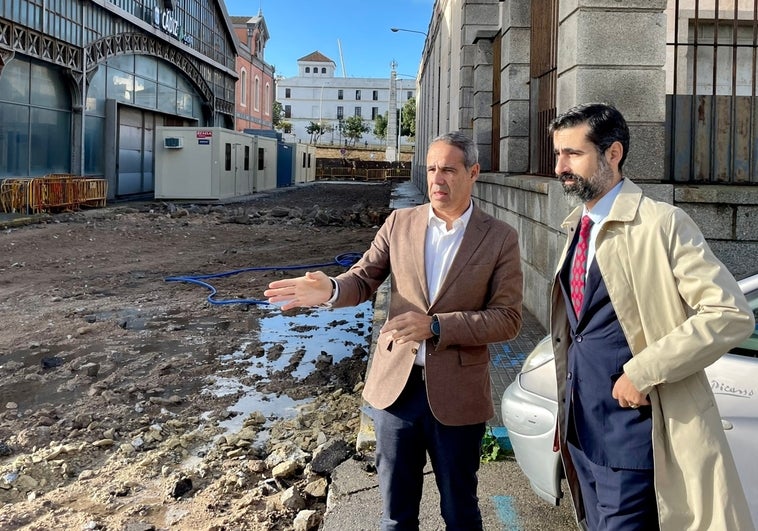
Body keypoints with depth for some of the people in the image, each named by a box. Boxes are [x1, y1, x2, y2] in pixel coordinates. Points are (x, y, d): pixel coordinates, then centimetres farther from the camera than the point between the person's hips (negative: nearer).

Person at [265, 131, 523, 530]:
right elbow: (364, 278, 7)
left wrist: (436, 326, -22)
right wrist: (331, 290, -17)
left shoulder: (500, 238, -6)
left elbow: (507, 318, -10)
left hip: (456, 394, -2)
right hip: (395, 385, 3)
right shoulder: (399, 222, 3)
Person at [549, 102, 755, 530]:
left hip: (631, 427, -7)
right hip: (581, 426, 7)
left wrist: (642, 372, -20)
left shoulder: (661, 223, -14)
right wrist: (567, 411, 14)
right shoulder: (576, 227, 8)